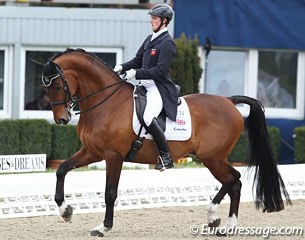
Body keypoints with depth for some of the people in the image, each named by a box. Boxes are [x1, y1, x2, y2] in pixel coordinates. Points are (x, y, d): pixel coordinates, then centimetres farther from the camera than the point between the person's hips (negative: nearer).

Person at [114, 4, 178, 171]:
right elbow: (137, 61, 21)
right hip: (145, 85, 10)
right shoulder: (149, 40, 17)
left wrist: (137, 73, -22)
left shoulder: (167, 43, -11)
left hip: (159, 88, -10)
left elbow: (160, 71, -18)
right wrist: (123, 68, 2)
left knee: (148, 118, -30)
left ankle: (166, 157, -19)